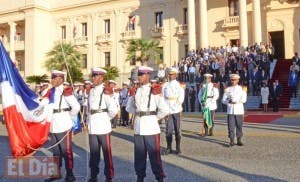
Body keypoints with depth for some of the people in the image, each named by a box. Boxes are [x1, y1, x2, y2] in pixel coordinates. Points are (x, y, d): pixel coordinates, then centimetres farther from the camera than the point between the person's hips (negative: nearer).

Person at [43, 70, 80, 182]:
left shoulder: (66, 91, -11)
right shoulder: (50, 92, 9)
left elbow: (76, 107, -16)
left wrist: (69, 116, -4)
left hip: (63, 125, -7)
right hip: (53, 125, 7)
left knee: (66, 151, 2)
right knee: (55, 151, 17)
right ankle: (57, 173, 30)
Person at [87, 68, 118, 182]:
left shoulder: (106, 91, -8)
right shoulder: (91, 91, 12)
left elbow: (113, 110, -14)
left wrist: (106, 118, -1)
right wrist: (89, 120, 11)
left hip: (103, 126, -6)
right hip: (92, 127, 6)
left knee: (106, 152, 4)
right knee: (93, 152, 12)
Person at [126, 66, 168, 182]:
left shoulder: (154, 91, -8)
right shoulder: (135, 91, 9)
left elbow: (164, 110, -12)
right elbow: (129, 107, 18)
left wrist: (154, 117, -1)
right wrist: (138, 113, 5)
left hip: (151, 126, -5)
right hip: (138, 126, 5)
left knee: (154, 153, 1)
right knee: (139, 153, 12)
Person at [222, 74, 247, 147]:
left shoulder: (242, 89, 7)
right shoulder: (228, 89, 10)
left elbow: (244, 99, -4)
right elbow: (223, 100, 4)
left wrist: (235, 101, -17)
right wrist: (228, 101, -17)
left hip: (239, 110, 0)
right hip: (230, 111, 0)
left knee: (239, 126, 3)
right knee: (231, 126, -3)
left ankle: (239, 140, 13)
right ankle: (231, 141, 3)